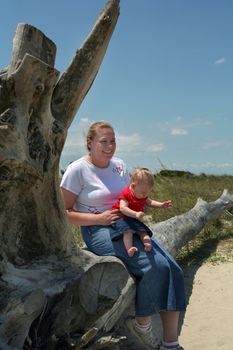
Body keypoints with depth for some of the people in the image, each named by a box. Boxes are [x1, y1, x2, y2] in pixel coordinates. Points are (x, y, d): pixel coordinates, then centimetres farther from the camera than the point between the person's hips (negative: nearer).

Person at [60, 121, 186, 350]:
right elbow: (63, 213, -9)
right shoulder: (77, 170, -8)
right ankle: (142, 323, 0)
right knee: (154, 265, -26)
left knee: (172, 269, -12)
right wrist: (98, 218, -18)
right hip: (98, 231, -6)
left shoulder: (119, 166, 11)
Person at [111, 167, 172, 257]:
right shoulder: (126, 194, -18)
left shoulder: (143, 196, 8)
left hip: (135, 219, 8)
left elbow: (149, 202, 25)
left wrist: (161, 205, 10)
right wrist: (135, 214, -41)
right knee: (127, 230, -32)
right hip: (122, 217, -8)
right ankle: (129, 248, -40)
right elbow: (123, 208, -29)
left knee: (142, 230, -14)